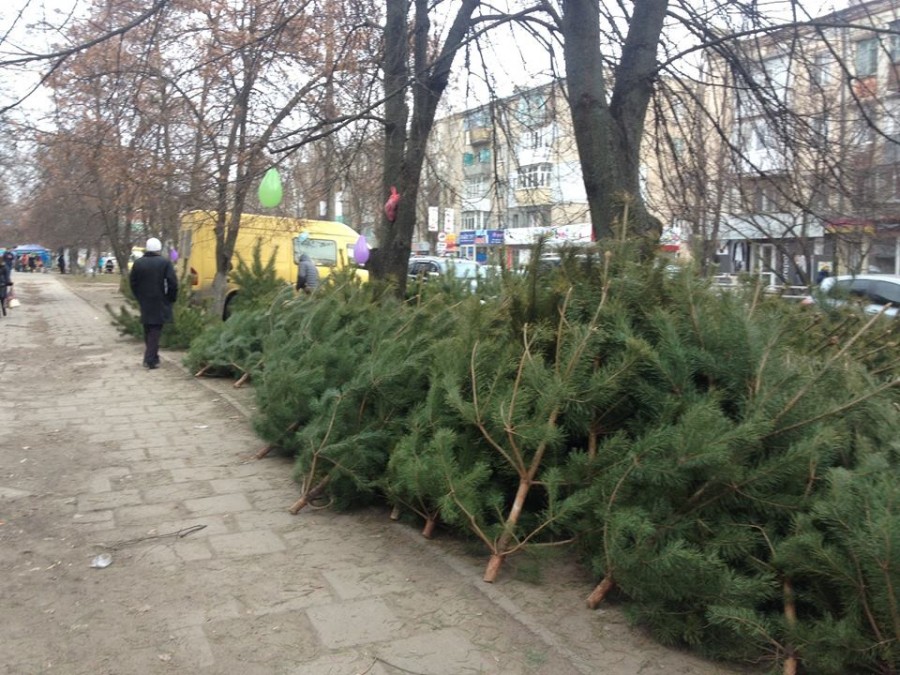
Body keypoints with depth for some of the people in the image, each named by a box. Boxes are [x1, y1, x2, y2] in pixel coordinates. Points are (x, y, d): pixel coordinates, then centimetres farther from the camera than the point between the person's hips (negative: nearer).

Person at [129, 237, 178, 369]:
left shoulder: (138, 263, 2)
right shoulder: (165, 263, -10)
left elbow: (132, 282, 5)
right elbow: (173, 283, -15)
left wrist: (140, 297, 15)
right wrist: (171, 298, -1)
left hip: (144, 303, 4)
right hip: (159, 303, -4)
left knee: (148, 331, 17)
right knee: (155, 331, 0)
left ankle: (150, 357, 24)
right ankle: (151, 360, -5)